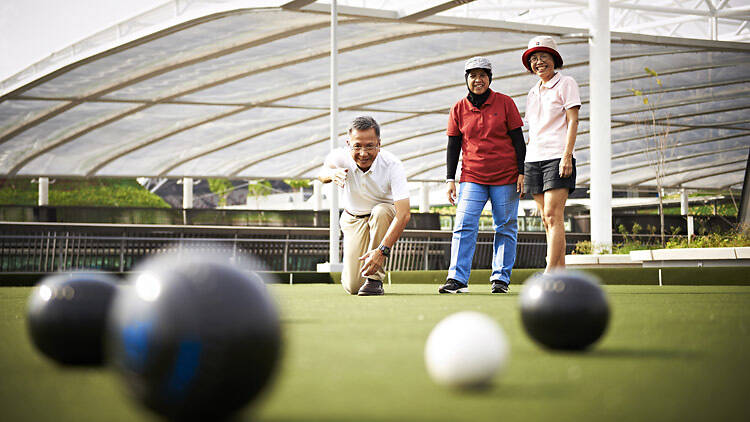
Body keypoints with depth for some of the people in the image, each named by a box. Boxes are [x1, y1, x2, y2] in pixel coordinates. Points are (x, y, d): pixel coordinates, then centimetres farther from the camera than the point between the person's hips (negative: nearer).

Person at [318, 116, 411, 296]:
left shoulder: (392, 165, -29)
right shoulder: (341, 157, -19)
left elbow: (404, 214, -35)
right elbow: (322, 174, -32)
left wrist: (382, 250, -45)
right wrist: (332, 173, -58)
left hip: (385, 215, -1)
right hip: (353, 220, 1)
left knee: (380, 211, -38)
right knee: (353, 287, -10)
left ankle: (375, 278, -23)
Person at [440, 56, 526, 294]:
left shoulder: (505, 103, 2)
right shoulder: (458, 109, 6)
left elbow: (518, 140, 2)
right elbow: (453, 146, 10)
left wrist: (521, 172, -4)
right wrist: (450, 179, 4)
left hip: (506, 177, -1)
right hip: (472, 177, 1)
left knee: (506, 228, 2)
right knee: (464, 226, -10)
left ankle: (501, 278, 10)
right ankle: (457, 279, -11)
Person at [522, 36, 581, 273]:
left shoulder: (566, 84, 1)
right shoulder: (533, 93, 19)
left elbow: (573, 121, -7)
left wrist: (567, 155, -17)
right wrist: (525, 166, 15)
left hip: (556, 157, -7)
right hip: (534, 159, 7)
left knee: (552, 216, -15)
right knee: (547, 220, 4)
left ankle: (549, 274, -21)